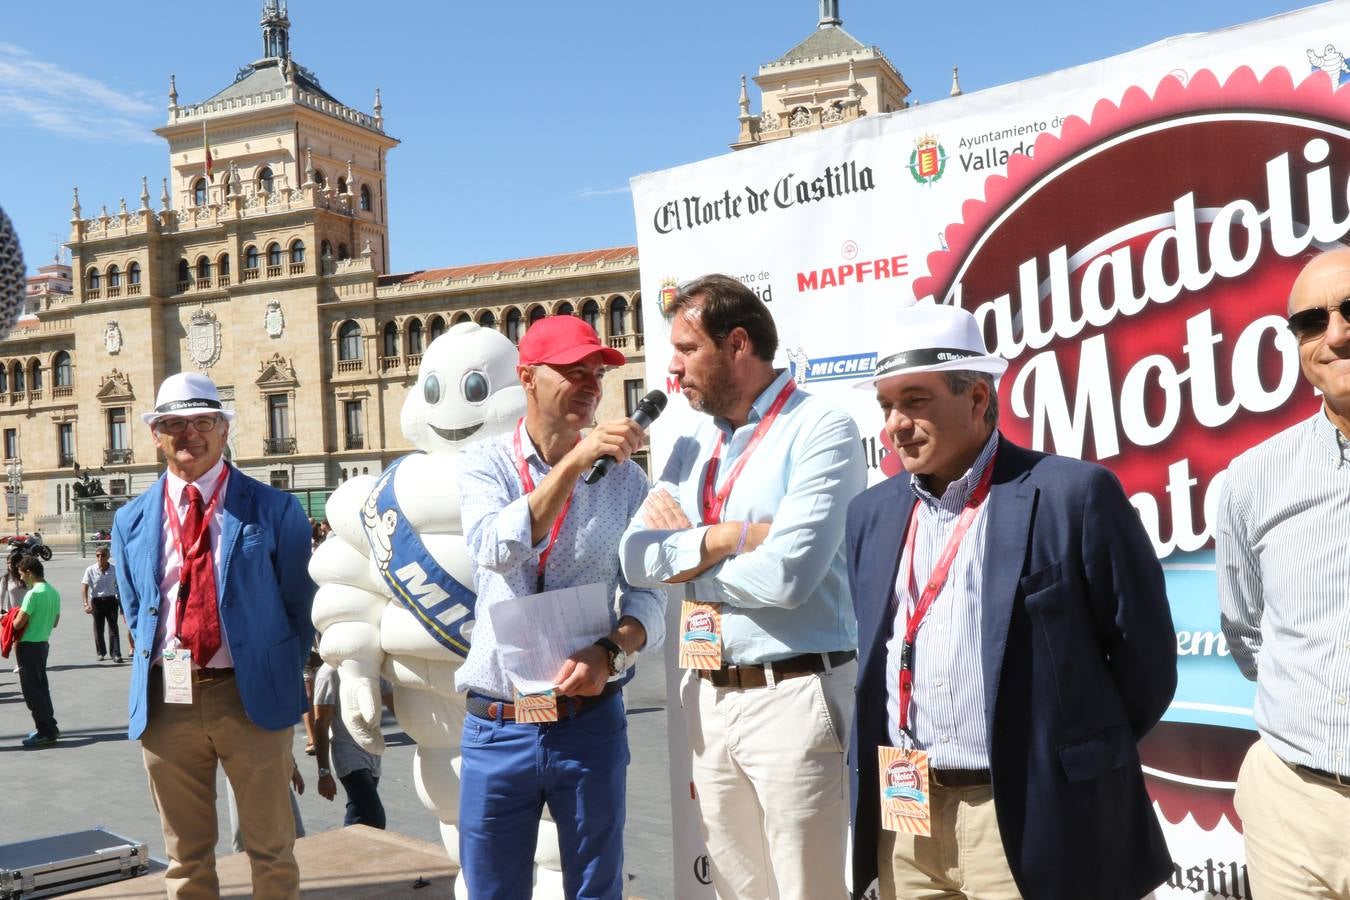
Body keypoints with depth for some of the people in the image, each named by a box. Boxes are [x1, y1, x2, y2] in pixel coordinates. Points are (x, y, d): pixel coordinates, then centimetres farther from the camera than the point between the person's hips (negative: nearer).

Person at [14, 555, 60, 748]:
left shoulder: (33, 594, -19)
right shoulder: (53, 592, 9)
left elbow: (18, 624, -19)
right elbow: (55, 622, 16)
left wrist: (14, 616, 1)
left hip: (29, 646, -9)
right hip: (43, 643, 9)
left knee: (31, 691, -3)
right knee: (41, 687, 16)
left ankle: (47, 732, -4)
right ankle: (48, 727, 21)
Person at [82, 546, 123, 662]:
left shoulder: (114, 570, 0)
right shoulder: (91, 570, -5)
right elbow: (84, 588, -9)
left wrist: (121, 605, 10)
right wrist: (86, 604, -22)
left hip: (111, 601, 0)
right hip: (96, 601, 0)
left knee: (113, 628, -4)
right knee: (98, 628, 8)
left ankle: (116, 654, -3)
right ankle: (101, 653, 23)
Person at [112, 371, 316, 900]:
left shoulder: (274, 511, -2)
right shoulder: (131, 522, 7)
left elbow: (299, 604, 4)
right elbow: (135, 613, 16)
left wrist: (276, 679, 3)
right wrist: (163, 671, 7)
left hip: (251, 697, -2)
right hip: (165, 701, 3)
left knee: (271, 851, 9)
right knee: (185, 857, 15)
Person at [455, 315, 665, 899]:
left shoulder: (624, 478, 2)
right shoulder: (484, 462, 1)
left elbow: (649, 596, -2)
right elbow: (495, 549, -19)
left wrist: (612, 649, -21)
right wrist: (575, 462, -25)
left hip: (591, 723, 0)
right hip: (496, 727, 0)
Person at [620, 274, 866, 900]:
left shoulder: (820, 431, -12)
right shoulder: (693, 447, 11)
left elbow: (784, 576, -23)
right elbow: (637, 560, 0)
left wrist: (685, 551, -8)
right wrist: (736, 534, -14)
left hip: (792, 697, -7)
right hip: (708, 696, 7)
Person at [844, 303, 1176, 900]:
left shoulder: (1072, 493, -10)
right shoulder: (873, 513, 7)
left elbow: (1143, 651, -5)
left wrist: (1079, 763, 4)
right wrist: (879, 789, 12)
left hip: (1028, 819, -5)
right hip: (901, 819, 5)